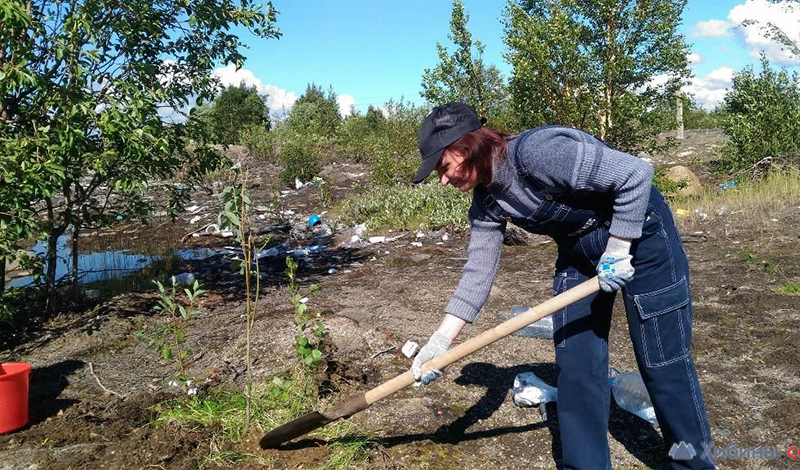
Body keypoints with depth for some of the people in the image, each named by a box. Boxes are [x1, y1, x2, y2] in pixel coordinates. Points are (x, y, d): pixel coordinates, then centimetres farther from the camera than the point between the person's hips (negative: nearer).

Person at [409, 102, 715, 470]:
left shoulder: (537, 151, -32)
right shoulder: (487, 200, -7)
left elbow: (636, 174, -29)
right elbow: (477, 272, -7)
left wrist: (617, 252, -24)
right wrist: (440, 341, -11)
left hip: (639, 232, -7)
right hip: (578, 252, 7)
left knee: (664, 360, 4)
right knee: (574, 365, 5)